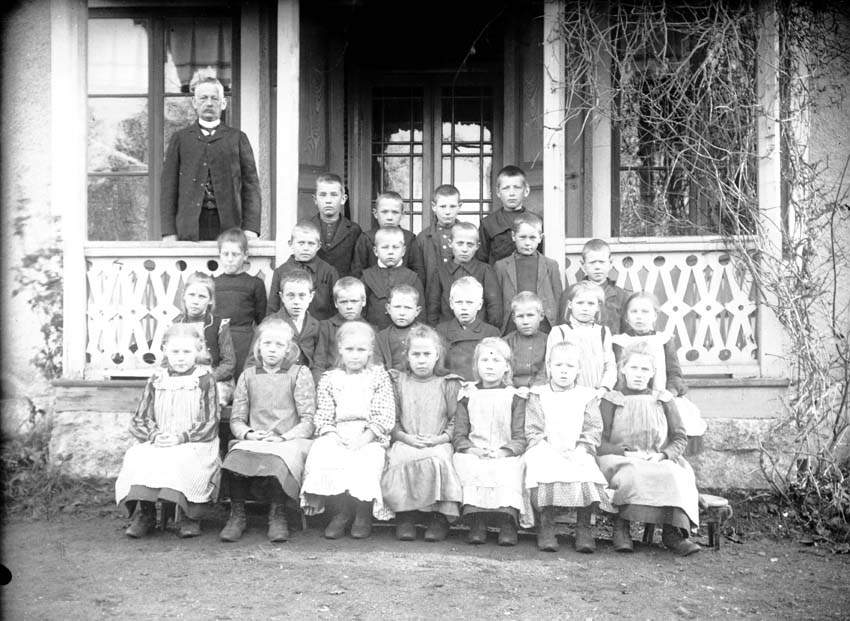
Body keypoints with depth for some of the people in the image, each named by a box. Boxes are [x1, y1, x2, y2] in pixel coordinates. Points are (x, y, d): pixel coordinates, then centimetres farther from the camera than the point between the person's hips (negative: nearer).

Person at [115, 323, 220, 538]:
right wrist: (155, 436, -12)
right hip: (157, 443, 3)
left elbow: (209, 424, -3)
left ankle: (191, 515, -16)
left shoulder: (204, 380, 4)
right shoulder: (156, 381, 13)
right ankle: (144, 513, -13)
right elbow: (140, 420, 9)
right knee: (136, 456, -28)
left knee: (182, 460, -36)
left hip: (195, 444, -3)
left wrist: (181, 437, -17)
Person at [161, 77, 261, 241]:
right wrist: (169, 232, -2)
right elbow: (169, 187, 8)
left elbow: (251, 184, 7)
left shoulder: (237, 138, 12)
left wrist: (250, 228, -4)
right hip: (190, 227, 0)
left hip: (228, 226, 0)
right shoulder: (180, 139, 13)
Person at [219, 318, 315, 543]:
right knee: (235, 456, -30)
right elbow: (236, 419, 13)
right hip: (253, 441, 3)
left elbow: (308, 421, 0)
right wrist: (249, 434, -9)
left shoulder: (300, 374, 8)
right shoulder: (248, 376, 17)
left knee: (276, 460, -36)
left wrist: (282, 438, -15)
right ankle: (237, 515, -15)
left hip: (290, 442, -3)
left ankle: (278, 516, -18)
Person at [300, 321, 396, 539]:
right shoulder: (329, 379, 15)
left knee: (364, 463, -33)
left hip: (369, 437, -2)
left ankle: (364, 514, -7)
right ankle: (343, 511, -11)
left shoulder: (379, 377, 9)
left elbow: (385, 417, 0)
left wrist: (364, 438, -13)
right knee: (320, 456, -28)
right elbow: (324, 416, 9)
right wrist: (333, 437, -11)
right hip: (336, 436, 2)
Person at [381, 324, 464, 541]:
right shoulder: (398, 382, 14)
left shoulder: (448, 384, 10)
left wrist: (440, 438, -11)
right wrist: (406, 437, -8)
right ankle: (405, 517, -21)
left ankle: (440, 517, -22)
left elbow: (456, 422, 5)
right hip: (405, 443, 1)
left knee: (438, 459, -35)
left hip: (438, 444, -1)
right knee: (400, 459, -34)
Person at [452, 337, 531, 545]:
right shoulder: (467, 396, 14)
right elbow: (459, 436, 8)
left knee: (510, 469, -33)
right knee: (462, 462, -31)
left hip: (506, 457, -1)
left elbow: (520, 438, 3)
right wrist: (473, 450, -13)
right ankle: (476, 523, -31)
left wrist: (502, 452, -16)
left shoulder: (514, 397, 10)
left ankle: (508, 523, -29)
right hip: (473, 456, 1)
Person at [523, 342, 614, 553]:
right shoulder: (537, 396, 11)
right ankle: (546, 527, -22)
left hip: (578, 455, 1)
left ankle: (583, 528, -18)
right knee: (544, 472, -33)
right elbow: (533, 432, 4)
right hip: (546, 454, 0)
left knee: (586, 476, -31)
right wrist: (550, 452, -11)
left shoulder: (587, 397, 13)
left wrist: (578, 452, -11)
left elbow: (593, 432, 6)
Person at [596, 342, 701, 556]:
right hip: (621, 462, -2)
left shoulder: (663, 400, 21)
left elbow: (680, 438, 13)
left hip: (660, 462, 2)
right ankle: (621, 529, -32)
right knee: (632, 474, -37)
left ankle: (673, 532, -39)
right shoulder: (611, 400, 14)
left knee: (673, 474, -33)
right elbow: (600, 442, 3)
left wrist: (664, 455, -7)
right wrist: (626, 452, -15)